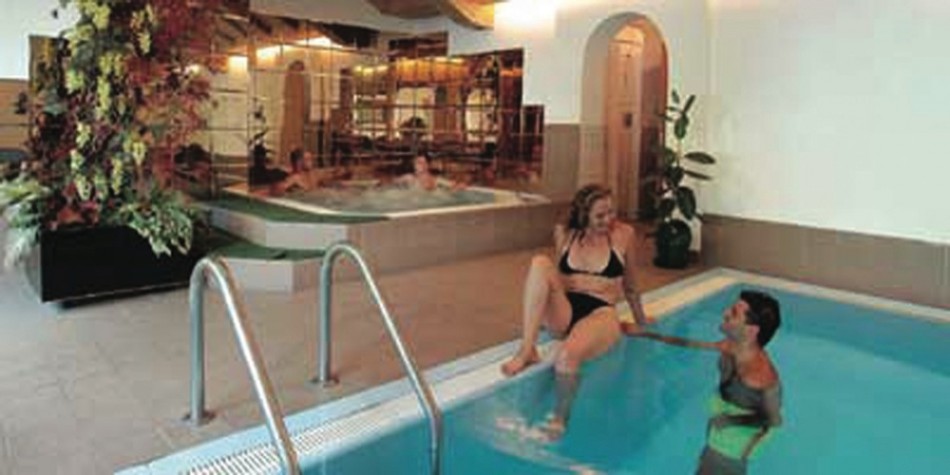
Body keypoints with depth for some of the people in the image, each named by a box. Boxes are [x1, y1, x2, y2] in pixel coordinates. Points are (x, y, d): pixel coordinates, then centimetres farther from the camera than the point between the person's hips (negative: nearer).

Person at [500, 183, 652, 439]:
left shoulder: (623, 234, 2)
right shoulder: (565, 234, 8)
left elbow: (629, 284, 16)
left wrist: (641, 320, 26)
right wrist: (540, 314, 29)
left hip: (601, 314, -3)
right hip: (564, 312, 3)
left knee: (567, 356, -36)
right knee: (540, 263, -25)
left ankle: (559, 419, -6)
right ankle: (527, 350, -28)